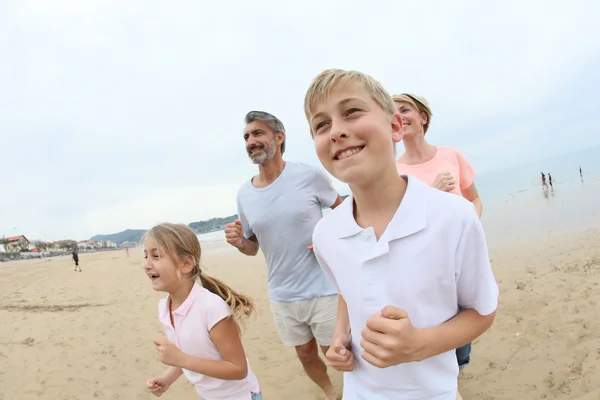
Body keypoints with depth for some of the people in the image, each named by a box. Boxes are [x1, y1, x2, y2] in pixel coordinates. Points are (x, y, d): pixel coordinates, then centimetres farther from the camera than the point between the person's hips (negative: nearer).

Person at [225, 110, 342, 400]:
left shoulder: (310, 175, -12)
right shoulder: (244, 194, -1)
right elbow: (252, 248, 10)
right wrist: (239, 243, -12)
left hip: (324, 289, -4)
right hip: (281, 296, 4)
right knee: (306, 355, 20)